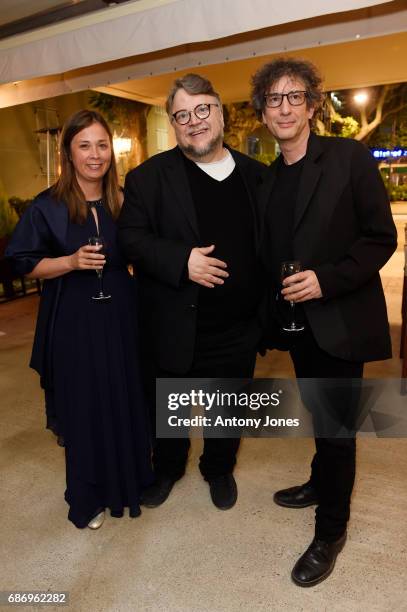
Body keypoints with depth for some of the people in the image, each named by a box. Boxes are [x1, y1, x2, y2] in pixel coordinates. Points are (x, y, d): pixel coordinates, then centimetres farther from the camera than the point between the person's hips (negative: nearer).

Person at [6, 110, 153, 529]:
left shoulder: (123, 202, 6)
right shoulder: (47, 206, -5)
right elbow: (27, 265, -5)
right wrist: (72, 262, -19)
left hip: (121, 316, 4)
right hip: (74, 322, -3)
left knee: (126, 401, 12)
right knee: (84, 408, 7)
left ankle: (128, 481, 36)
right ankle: (88, 496, 28)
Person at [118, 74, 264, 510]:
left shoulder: (255, 175, 4)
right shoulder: (149, 176, -5)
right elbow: (131, 237, -9)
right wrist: (181, 261, -24)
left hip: (238, 327, 3)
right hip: (174, 325, -2)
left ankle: (219, 469, 48)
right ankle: (167, 467, 48)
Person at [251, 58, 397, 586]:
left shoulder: (349, 157, -8)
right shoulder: (268, 179, 9)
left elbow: (381, 237, -12)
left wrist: (326, 280, -22)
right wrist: (275, 309, 5)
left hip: (339, 319, -5)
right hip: (296, 320, 5)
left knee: (336, 424, 4)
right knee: (319, 414, 21)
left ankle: (331, 530, 22)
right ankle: (322, 483, 44)